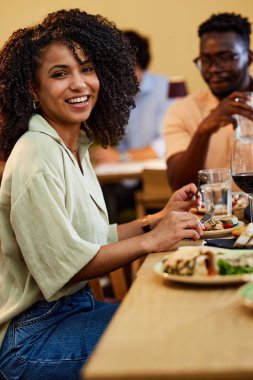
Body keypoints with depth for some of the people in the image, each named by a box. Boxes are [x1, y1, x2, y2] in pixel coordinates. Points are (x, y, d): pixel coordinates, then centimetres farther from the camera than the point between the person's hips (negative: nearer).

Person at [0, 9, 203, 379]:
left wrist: (158, 219, 1)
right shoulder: (35, 157, -20)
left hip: (76, 306, 9)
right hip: (32, 337, -8)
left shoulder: (76, 147, 8)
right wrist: (151, 240, -17)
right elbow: (63, 265, -22)